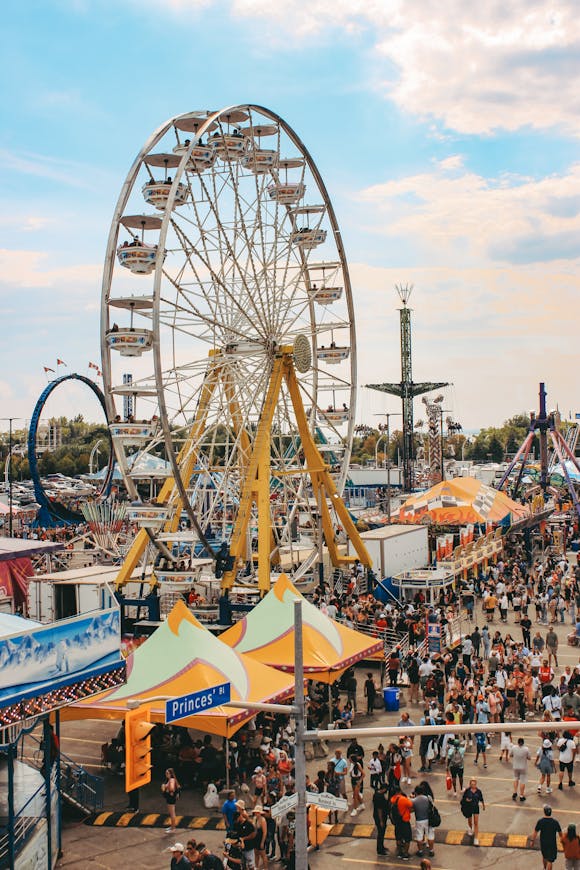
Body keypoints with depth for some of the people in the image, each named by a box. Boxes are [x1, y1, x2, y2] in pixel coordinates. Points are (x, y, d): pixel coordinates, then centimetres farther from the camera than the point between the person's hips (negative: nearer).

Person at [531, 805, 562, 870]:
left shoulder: (540, 821, -18)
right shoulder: (555, 822, -19)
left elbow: (535, 832, -10)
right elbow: (560, 832, -3)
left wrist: (532, 840, 5)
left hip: (543, 843, 3)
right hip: (552, 844, -2)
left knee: (544, 856, 28)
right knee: (550, 860, 6)